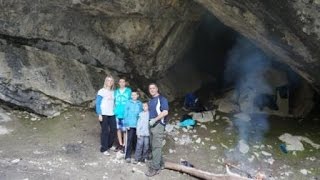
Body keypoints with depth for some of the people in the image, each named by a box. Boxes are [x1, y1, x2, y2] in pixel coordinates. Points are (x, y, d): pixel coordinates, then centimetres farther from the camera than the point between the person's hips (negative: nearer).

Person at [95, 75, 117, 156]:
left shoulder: (113, 92, 11)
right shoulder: (101, 91, -4)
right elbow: (97, 103, -5)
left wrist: (115, 112, 8)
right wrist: (99, 114, -12)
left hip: (112, 114, 5)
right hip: (104, 114, -5)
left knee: (113, 130, 5)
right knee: (105, 131, -2)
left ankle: (108, 146, 25)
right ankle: (104, 149, 9)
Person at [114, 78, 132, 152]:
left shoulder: (129, 91, 0)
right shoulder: (116, 91, 11)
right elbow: (114, 102, 16)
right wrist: (114, 110, 8)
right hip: (117, 113, 4)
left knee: (125, 130, -2)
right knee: (118, 129, 10)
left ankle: (124, 145, 8)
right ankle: (120, 144, 21)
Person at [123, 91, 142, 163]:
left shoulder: (140, 103, 6)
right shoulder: (128, 103, 0)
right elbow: (125, 114, -1)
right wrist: (126, 124, -7)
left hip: (138, 125, 3)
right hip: (130, 124, -2)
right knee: (129, 140, -4)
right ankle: (127, 156, 2)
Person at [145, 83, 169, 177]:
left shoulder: (162, 99, -7)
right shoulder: (150, 100, 17)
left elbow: (165, 112, -17)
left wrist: (154, 120, -18)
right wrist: (149, 120, 10)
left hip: (158, 125, -8)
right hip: (151, 125, 8)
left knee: (156, 146, -8)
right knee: (154, 146, 13)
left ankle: (155, 168, -5)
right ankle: (160, 164, 25)